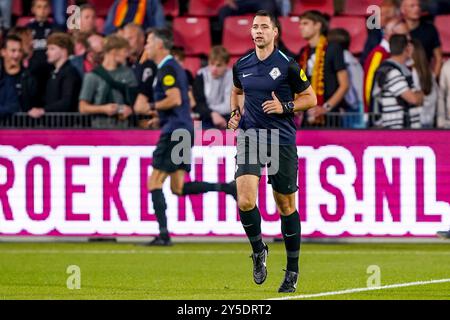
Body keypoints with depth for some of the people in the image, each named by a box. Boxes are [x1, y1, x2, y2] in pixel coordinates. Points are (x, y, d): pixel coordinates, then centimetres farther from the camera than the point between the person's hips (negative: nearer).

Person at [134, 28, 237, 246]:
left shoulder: (167, 69, -12)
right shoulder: (174, 67, 19)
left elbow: (175, 99, -24)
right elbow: (188, 101, 25)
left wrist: (151, 107, -12)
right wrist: (159, 115, 22)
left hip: (174, 131, -10)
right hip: (184, 130, 10)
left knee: (154, 182, -6)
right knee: (178, 187, 9)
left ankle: (163, 234, -9)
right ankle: (228, 188, -1)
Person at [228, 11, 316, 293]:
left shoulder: (288, 65, -6)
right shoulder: (241, 66, 7)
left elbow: (310, 98, 2)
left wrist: (284, 107, -13)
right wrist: (235, 113, 10)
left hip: (282, 140, -2)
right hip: (250, 137, 2)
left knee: (286, 205, 6)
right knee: (245, 201, -16)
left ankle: (292, 270, 18)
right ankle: (258, 250, 10)